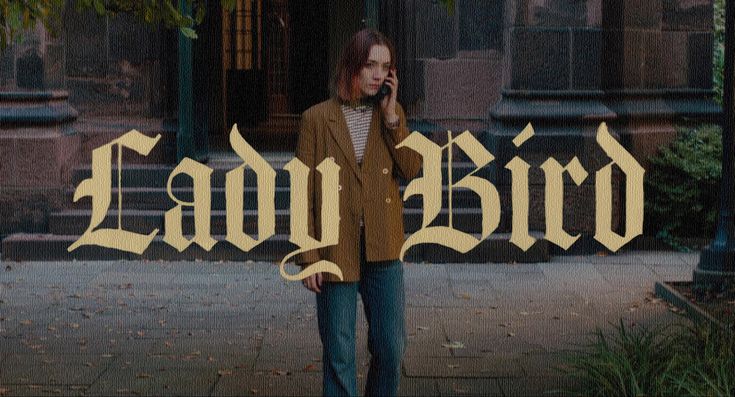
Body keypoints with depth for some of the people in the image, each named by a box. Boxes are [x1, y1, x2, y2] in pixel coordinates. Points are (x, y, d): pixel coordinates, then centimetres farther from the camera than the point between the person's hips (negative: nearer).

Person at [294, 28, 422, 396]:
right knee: (339, 354, 3)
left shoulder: (393, 114, 8)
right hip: (336, 251, -3)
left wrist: (391, 117, -10)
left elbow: (411, 170, -5)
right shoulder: (317, 118, -2)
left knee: (390, 348, 4)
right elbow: (303, 193, -3)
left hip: (382, 250, 3)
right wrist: (308, 257, -7)